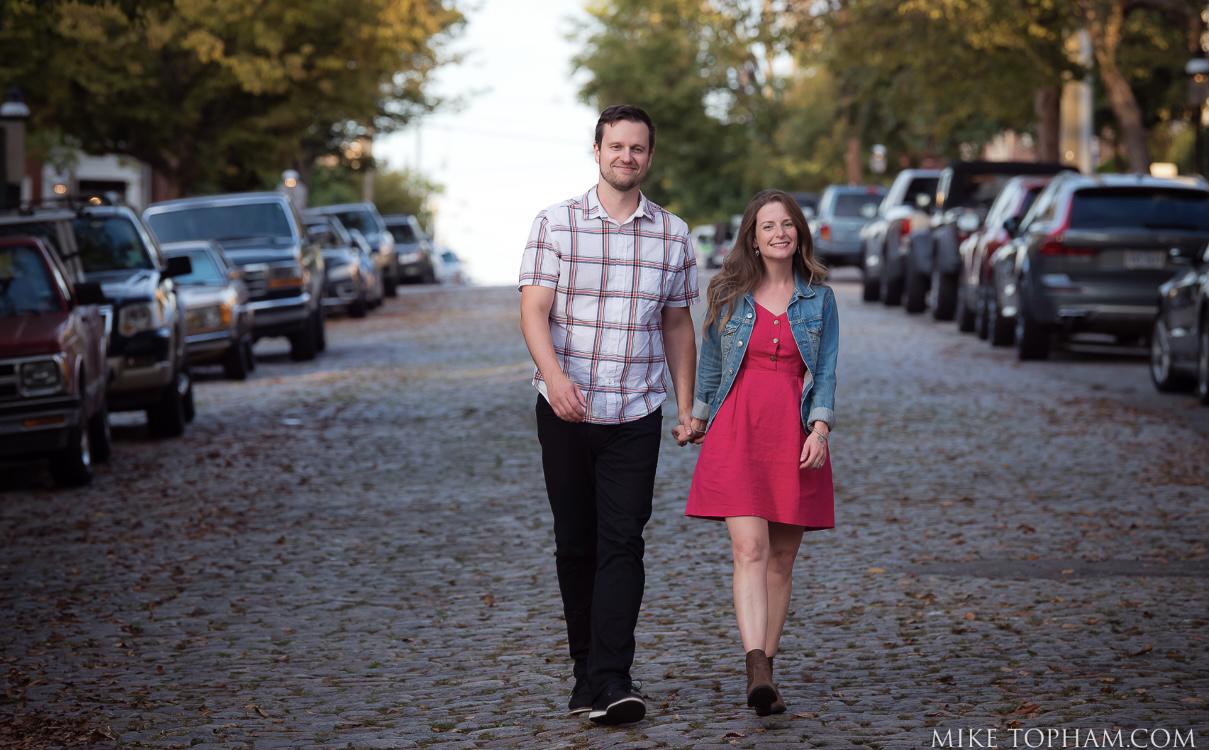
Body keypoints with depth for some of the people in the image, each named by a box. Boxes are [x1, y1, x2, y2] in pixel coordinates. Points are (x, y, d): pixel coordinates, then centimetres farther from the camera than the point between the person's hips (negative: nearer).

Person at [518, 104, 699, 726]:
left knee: (622, 543, -10)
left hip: (635, 416, 0)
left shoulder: (672, 234, 7)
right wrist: (555, 375, -26)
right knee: (575, 545, 7)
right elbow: (534, 310, -9)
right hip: (566, 412, 0)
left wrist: (686, 406, 13)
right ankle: (586, 671, 18)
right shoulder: (555, 224, 0)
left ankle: (611, 681, -16)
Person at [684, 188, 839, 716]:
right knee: (749, 549, -15)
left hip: (794, 436, 1)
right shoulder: (729, 295, 6)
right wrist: (699, 415, 25)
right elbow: (710, 360, 18)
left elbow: (827, 371, 4)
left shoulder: (819, 299, 8)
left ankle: (764, 670, 12)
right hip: (737, 431, -1)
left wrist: (820, 427, -10)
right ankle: (757, 673, -26)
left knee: (780, 559, 4)